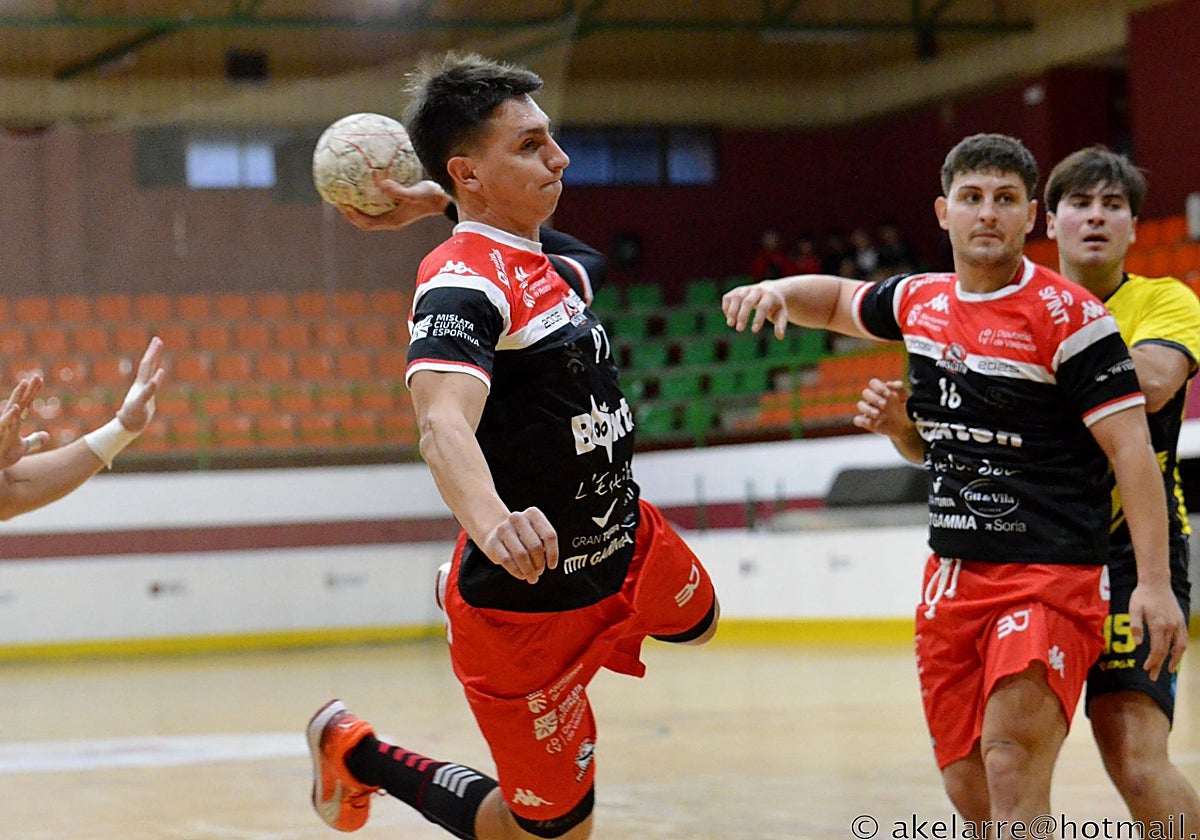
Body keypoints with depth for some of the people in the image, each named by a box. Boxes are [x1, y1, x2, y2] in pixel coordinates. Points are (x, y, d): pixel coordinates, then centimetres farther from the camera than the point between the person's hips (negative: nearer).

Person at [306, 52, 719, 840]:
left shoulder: (557, 264, 3)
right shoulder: (464, 282, -26)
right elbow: (444, 425, -45)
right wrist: (491, 520, -64)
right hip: (528, 602, -9)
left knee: (696, 623, 35)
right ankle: (354, 751, 21)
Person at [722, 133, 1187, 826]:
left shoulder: (1068, 315, -10)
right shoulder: (922, 302, 10)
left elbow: (1132, 450, -12)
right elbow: (838, 299, 32)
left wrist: (1154, 583, -20)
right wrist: (777, 291, 10)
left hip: (1050, 578, -7)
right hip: (953, 578, 7)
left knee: (1011, 774, -19)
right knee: (968, 788, 9)